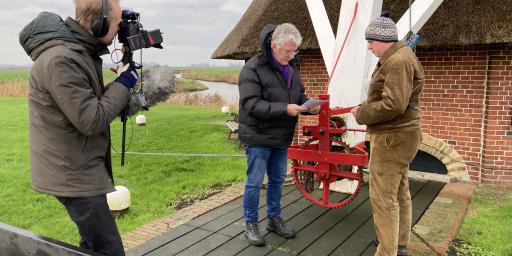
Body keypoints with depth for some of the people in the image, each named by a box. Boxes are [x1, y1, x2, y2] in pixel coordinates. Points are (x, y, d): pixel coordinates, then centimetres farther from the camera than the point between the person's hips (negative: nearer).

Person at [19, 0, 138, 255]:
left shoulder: (82, 50, 6)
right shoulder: (60, 59, -24)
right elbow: (91, 121, -23)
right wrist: (123, 83, -13)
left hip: (77, 168, 10)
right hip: (72, 173, -10)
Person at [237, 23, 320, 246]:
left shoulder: (290, 67, 6)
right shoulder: (253, 68, -18)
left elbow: (299, 95, 16)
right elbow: (251, 104, -25)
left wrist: (309, 106, -7)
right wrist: (284, 109, -32)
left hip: (281, 136, 7)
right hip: (258, 137, -7)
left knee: (277, 180, 17)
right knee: (255, 182, 3)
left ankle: (274, 219, 34)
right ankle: (250, 223, 20)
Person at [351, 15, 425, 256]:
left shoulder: (398, 61, -20)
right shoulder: (396, 58, 14)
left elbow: (393, 105, -28)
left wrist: (361, 114, -15)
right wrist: (365, 107, 4)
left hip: (392, 137, -11)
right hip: (396, 135, 11)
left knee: (383, 196, -6)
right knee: (398, 192, 18)